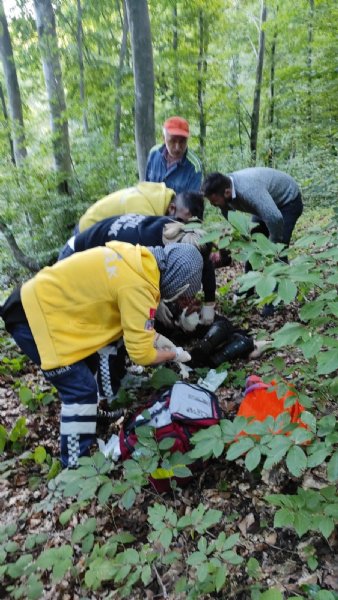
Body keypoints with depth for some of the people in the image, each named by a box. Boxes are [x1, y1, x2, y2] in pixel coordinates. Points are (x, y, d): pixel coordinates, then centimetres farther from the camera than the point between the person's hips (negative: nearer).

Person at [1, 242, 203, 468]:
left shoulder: (138, 258, 3)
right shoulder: (139, 286, -24)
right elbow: (140, 353, -20)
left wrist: (153, 336, 11)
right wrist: (174, 354, -2)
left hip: (39, 299, 10)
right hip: (33, 317, -10)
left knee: (88, 367, 23)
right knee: (82, 390, -5)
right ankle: (76, 467, 9)